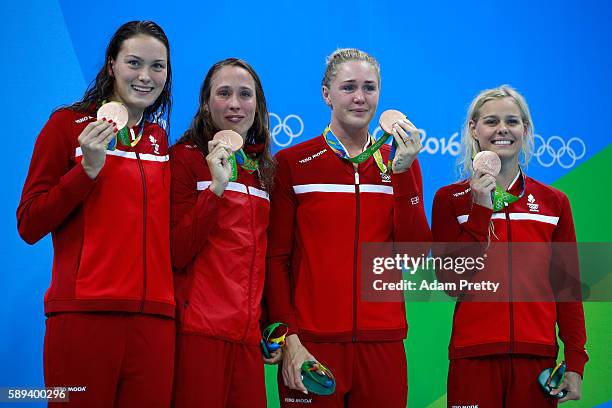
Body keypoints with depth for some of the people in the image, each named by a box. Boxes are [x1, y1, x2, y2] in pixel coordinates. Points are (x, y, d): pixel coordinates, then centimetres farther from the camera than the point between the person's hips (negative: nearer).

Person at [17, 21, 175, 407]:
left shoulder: (161, 139, 15)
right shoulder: (69, 124, 2)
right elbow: (29, 227, -2)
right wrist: (88, 169, -12)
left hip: (155, 318, 4)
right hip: (84, 314, -4)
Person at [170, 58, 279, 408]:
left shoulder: (265, 168, 15)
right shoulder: (187, 157, -1)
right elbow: (177, 254, -10)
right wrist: (217, 185, -18)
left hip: (248, 336, 5)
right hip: (199, 331, -5)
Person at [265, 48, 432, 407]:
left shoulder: (401, 163, 10)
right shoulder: (292, 163, 1)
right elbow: (276, 258, -1)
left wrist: (402, 172, -9)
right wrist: (288, 337, -10)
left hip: (383, 344, 3)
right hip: (311, 344, -2)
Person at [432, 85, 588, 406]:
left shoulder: (554, 202, 7)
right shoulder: (450, 199, 2)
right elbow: (451, 282, -7)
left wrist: (575, 362, 1)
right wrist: (481, 211, -11)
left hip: (537, 356, 2)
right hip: (474, 356, -2)